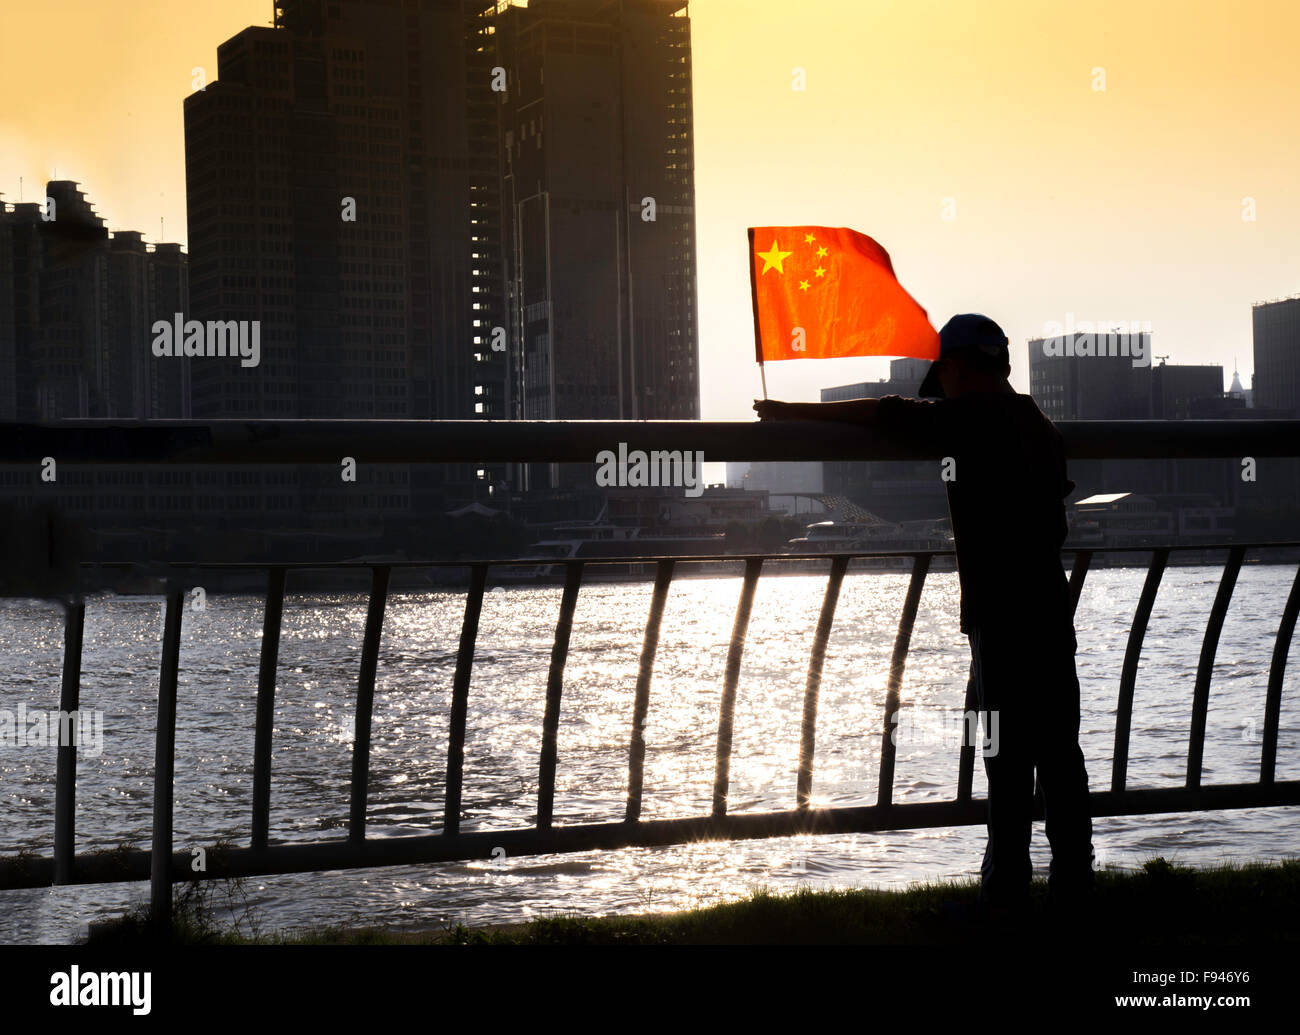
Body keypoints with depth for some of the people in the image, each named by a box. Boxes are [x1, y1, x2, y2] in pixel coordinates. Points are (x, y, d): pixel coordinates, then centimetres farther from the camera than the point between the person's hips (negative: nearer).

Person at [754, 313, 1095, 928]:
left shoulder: (968, 419, -9)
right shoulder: (1038, 425, 16)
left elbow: (885, 415, -4)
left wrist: (792, 412, 4)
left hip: (1001, 618, -8)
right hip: (1053, 610, 8)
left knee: (1008, 760, -3)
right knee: (1059, 751, 10)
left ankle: (1007, 895, 2)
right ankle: (1072, 889, 15)